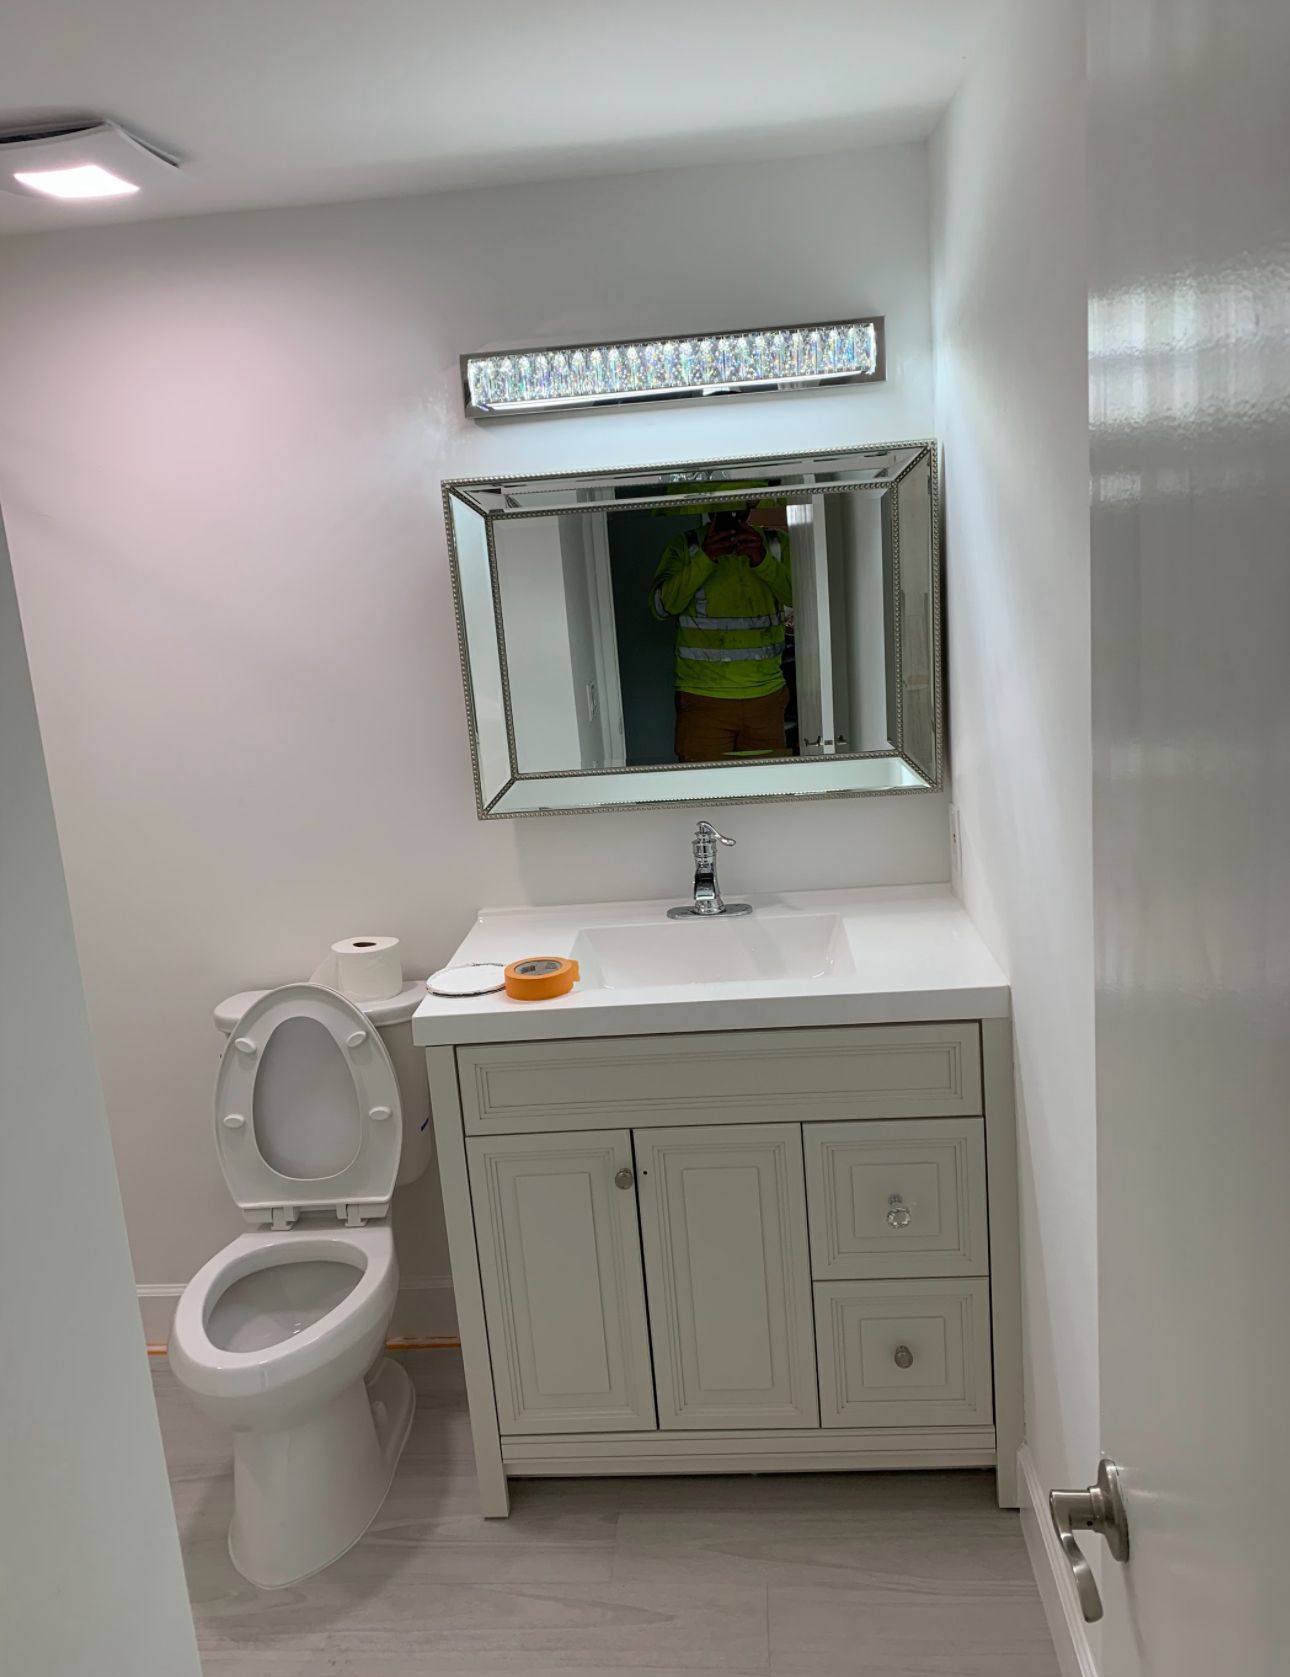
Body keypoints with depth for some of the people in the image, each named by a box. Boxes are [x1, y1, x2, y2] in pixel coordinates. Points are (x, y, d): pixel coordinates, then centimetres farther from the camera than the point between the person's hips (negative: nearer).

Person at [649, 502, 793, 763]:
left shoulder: (777, 543, 8)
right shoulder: (684, 546, 3)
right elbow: (661, 606, -10)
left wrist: (763, 561, -20)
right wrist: (703, 559, -21)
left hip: (767, 695, 2)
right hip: (704, 699, -2)